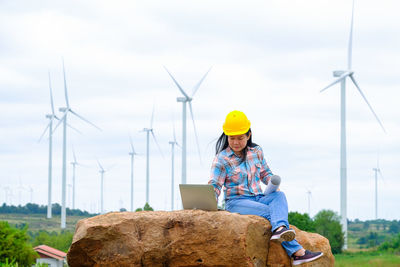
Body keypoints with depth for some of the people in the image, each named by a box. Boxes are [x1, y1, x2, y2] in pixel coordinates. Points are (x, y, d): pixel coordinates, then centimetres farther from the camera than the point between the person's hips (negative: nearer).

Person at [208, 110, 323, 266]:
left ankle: (279, 229, -58)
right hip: (236, 202, -5)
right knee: (271, 212, -28)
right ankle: (296, 251, -43)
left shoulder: (256, 152, 11)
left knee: (279, 195, -29)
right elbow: (214, 185, -6)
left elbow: (265, 173, 22)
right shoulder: (222, 159, -3)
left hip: (258, 198, 5)